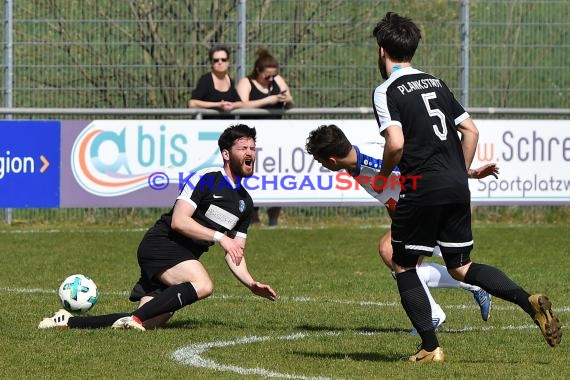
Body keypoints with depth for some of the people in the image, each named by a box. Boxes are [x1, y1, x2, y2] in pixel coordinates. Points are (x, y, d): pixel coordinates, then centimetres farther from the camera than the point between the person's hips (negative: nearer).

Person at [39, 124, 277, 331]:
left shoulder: (245, 203, 16)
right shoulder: (205, 179, -9)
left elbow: (235, 253, 21)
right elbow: (178, 221, -18)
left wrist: (251, 284, 6)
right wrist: (220, 237, -20)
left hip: (184, 259, 8)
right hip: (160, 245, -8)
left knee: (148, 324, -9)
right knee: (203, 285, -35)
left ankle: (69, 322, 3)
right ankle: (134, 318, -30)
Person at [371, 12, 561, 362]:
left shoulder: (386, 92, -5)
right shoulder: (436, 83, 17)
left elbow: (396, 143, -18)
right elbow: (471, 130, 16)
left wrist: (383, 176, 0)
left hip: (422, 190, -6)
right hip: (457, 188, 6)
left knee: (403, 266, 10)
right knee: (461, 266, 14)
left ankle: (430, 347, 3)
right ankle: (530, 302, -7)